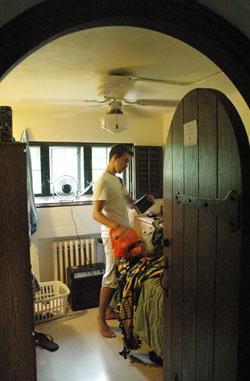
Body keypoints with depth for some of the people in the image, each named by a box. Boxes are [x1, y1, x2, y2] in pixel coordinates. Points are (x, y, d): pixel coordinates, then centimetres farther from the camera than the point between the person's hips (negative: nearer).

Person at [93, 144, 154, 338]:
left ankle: (109, 310, 28)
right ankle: (101, 319, 10)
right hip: (112, 235, -9)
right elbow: (96, 214, -23)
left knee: (120, 274, 14)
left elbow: (129, 202, 21)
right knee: (111, 276, -4)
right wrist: (117, 226, -36)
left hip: (123, 233, 9)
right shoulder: (103, 181, -16)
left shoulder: (117, 179, 15)